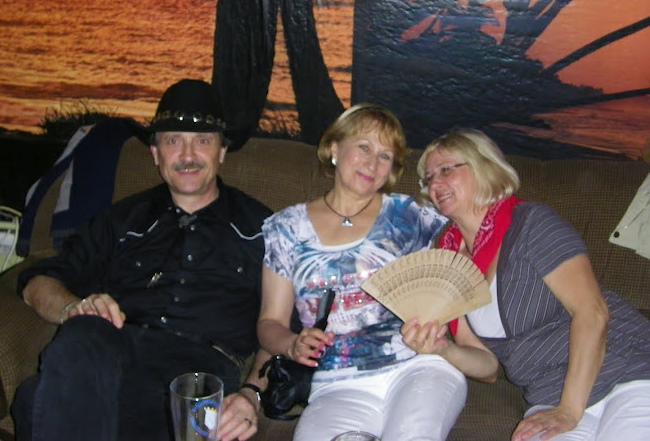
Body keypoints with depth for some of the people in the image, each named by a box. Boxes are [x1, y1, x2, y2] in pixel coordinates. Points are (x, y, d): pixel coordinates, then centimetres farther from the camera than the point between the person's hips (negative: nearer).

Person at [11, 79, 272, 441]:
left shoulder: (259, 228, 20)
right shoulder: (126, 220, 28)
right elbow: (38, 283, 22)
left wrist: (253, 393, -10)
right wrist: (74, 308, -2)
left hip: (203, 361, -4)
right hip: (115, 350, 4)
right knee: (83, 335, -37)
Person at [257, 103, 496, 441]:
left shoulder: (408, 216, 11)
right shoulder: (286, 228, 12)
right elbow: (271, 322, 13)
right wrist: (292, 345, -9)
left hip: (420, 367, 0)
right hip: (339, 387, 1)